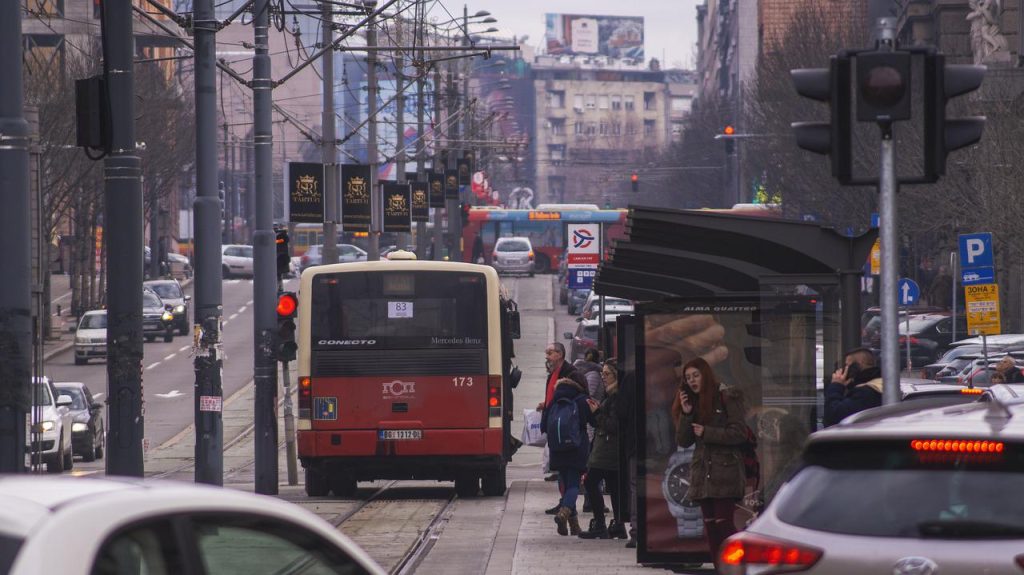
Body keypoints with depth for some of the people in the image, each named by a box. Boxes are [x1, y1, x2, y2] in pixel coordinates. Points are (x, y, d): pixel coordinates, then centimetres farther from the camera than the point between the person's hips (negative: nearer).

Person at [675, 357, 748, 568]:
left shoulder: (727, 398, -4)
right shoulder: (691, 403, 14)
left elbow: (739, 433, -10)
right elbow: (683, 441, 9)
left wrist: (706, 432, -13)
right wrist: (686, 414, -5)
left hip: (725, 472, -7)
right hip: (703, 474, 7)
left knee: (724, 523, -13)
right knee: (710, 526, 5)